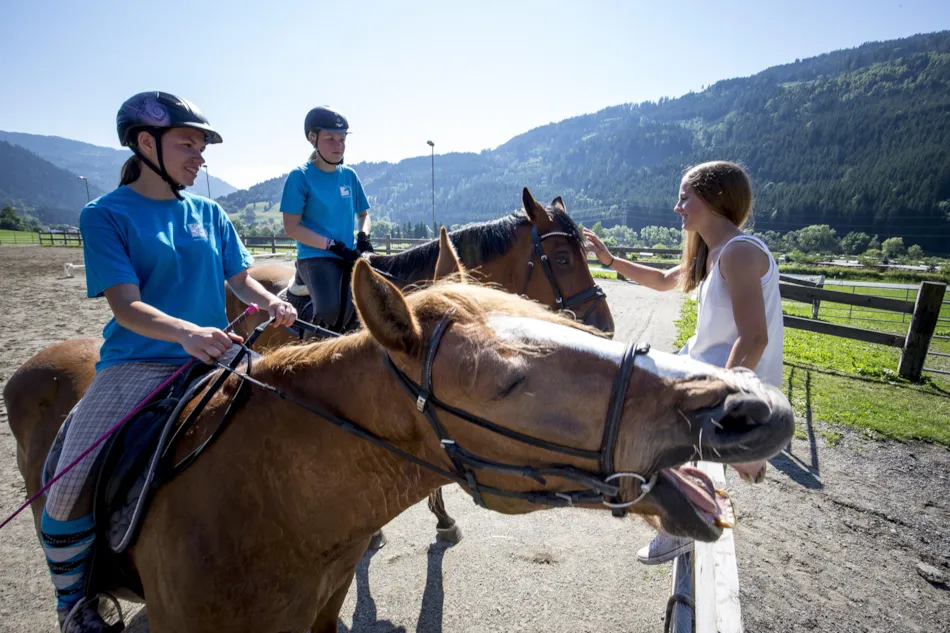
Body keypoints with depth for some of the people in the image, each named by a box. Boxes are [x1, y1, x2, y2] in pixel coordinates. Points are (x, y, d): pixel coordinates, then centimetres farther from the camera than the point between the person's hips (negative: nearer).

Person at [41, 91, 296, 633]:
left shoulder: (210, 214, 10)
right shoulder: (106, 215, -3)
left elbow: (241, 279, 9)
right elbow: (126, 305, -13)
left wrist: (272, 304, -14)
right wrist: (186, 332, -33)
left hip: (215, 358, 4)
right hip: (138, 364, -3)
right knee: (68, 491, -15)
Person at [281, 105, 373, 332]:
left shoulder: (349, 176, 11)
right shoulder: (300, 176, -4)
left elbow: (363, 214, 22)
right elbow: (292, 228, -8)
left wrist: (364, 237, 0)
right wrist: (334, 246, -15)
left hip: (350, 256, 6)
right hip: (315, 257, -5)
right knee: (332, 309, -30)